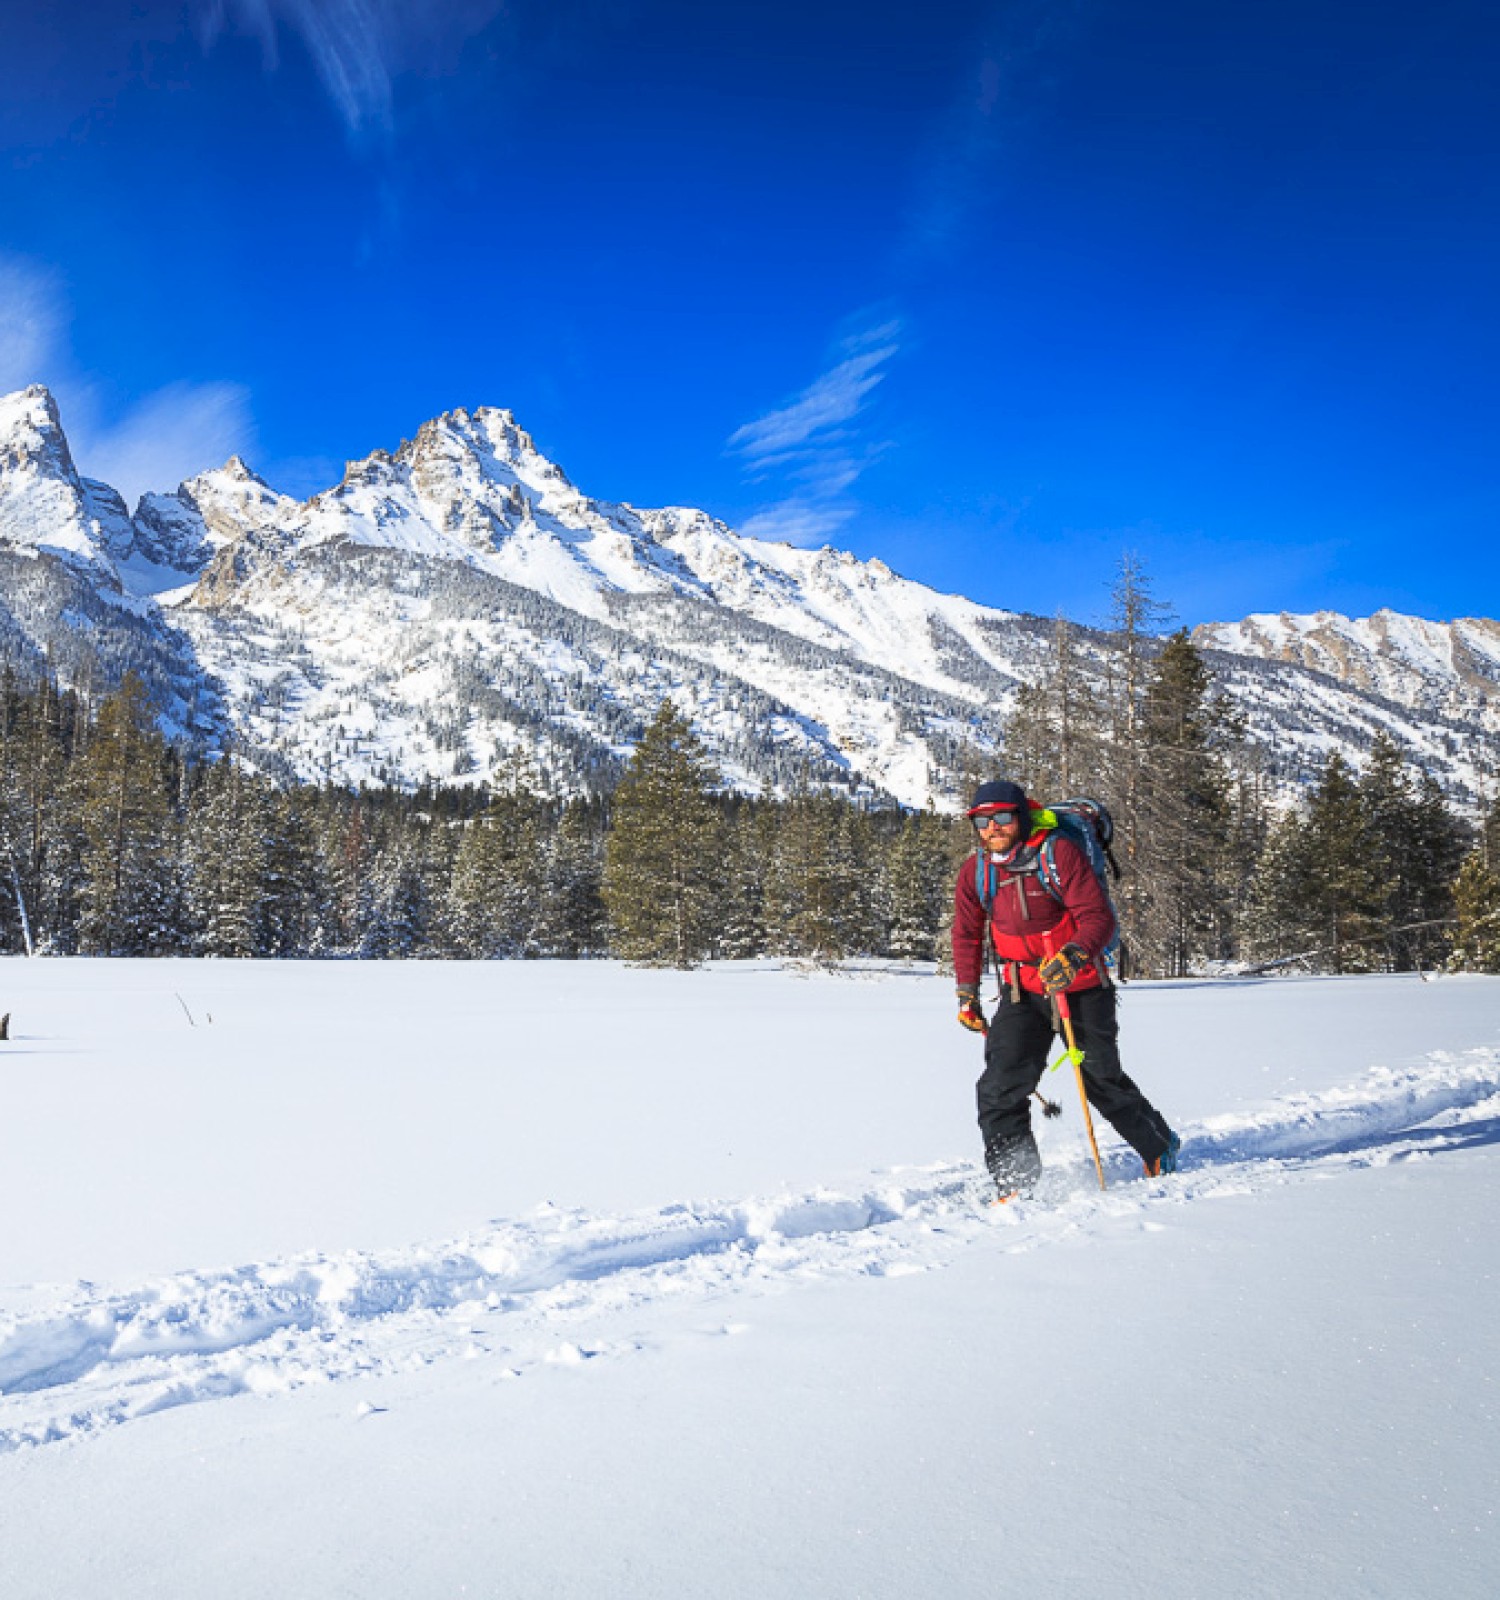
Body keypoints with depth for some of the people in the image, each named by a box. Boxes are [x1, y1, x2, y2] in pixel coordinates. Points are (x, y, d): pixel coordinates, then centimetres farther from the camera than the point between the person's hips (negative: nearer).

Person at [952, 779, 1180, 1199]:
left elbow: (1098, 916, -23)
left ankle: (1160, 1147, 38)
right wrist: (967, 993, 9)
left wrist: (1074, 955, -40)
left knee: (1103, 1081, 10)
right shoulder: (974, 872, -4)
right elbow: (967, 935, 10)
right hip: (1023, 991, 3)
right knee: (1000, 1088, -12)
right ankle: (1016, 1184, -2)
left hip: (1081, 987, -3)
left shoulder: (1059, 853, -18)